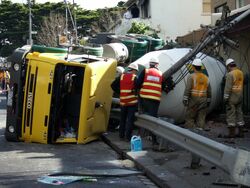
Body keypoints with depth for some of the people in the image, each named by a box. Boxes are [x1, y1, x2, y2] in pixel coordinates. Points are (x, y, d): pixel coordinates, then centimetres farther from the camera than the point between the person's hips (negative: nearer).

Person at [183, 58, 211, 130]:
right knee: (201, 118, 6)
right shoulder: (206, 77, 12)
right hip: (203, 100, 5)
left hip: (193, 99, -5)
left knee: (189, 117, 2)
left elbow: (187, 89, -13)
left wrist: (185, 99, -12)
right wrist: (208, 101, 23)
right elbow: (209, 91, 16)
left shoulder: (191, 76, -5)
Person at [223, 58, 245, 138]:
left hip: (231, 97, -7)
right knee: (239, 113, 11)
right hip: (239, 96, 7)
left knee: (231, 114, -3)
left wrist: (225, 98, -14)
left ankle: (232, 132, -4)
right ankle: (241, 132, 13)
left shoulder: (230, 74, -14)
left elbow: (228, 87, -17)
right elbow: (241, 85, 13)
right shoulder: (241, 73, 9)